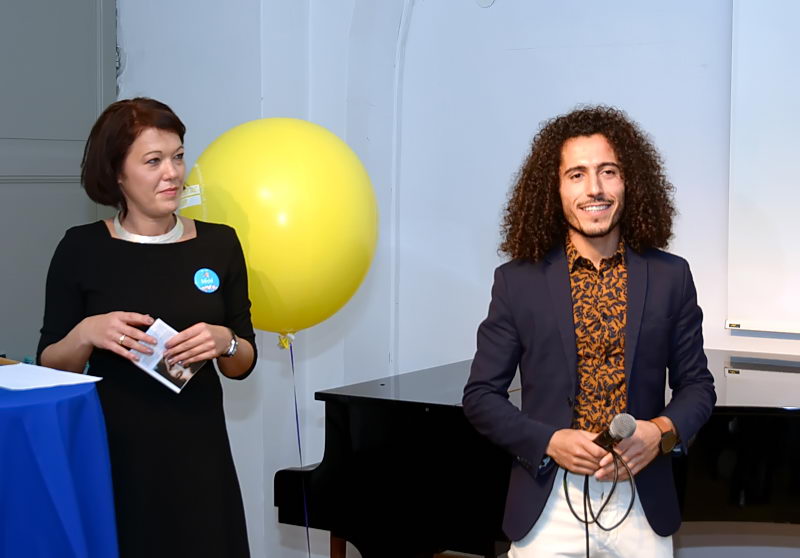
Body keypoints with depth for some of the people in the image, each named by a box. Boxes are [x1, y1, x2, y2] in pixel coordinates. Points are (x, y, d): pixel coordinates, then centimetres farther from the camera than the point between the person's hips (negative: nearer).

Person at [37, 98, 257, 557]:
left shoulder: (219, 243, 1)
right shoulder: (82, 249, -4)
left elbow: (244, 364, 7)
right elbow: (50, 367, 1)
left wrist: (225, 343, -13)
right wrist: (86, 333, -18)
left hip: (198, 455, 2)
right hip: (113, 456, -2)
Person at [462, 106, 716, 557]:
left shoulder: (670, 277, 2)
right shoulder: (517, 281, -1)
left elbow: (696, 385, 8)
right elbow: (481, 395, 1)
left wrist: (663, 431, -11)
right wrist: (548, 441, -14)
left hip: (642, 507, 1)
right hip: (547, 507, -1)